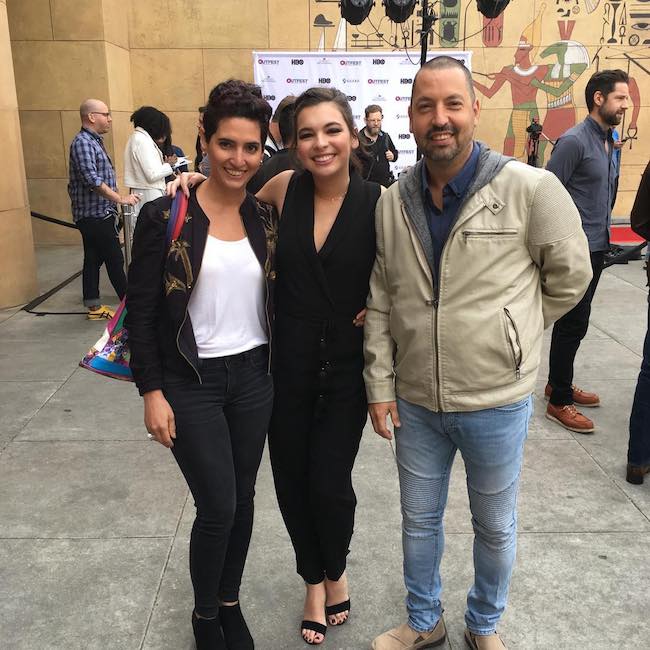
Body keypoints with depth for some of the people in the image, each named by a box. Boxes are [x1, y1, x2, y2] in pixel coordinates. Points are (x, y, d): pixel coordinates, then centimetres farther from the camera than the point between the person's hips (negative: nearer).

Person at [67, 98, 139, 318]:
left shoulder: (95, 141, 16)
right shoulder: (82, 143, -15)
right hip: (95, 214, -9)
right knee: (115, 260, -3)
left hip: (98, 214, 9)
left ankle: (94, 306, 16)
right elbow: (92, 180, -24)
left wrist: (117, 198, 20)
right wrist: (121, 199, -20)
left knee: (94, 259, 11)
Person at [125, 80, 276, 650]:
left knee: (242, 498, 14)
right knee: (218, 507, 0)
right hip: (191, 383, -4)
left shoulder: (265, 217, 2)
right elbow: (141, 311, -8)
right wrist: (152, 392, -10)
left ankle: (230, 602, 38)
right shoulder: (165, 217, -11)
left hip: (254, 375, 4)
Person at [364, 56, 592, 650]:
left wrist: (507, 333, 3)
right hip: (415, 400, 3)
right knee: (420, 521, 20)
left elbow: (570, 276, -3)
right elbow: (380, 301, 2)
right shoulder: (393, 202, -2)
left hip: (497, 401, -3)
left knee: (495, 526, 18)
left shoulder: (531, 189, -15)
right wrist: (379, 385, 1)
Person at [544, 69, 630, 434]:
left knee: (575, 321, 16)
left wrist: (604, 231, 18)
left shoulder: (608, 141, 13)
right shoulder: (574, 141, -15)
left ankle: (559, 383, 31)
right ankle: (560, 402, 8)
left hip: (597, 247, 9)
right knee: (573, 323, -3)